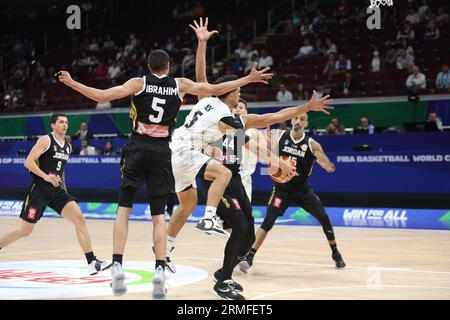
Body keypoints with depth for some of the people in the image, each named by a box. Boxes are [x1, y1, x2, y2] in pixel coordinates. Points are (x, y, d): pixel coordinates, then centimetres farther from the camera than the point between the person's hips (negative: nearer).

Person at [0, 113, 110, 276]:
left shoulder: (68, 147, 13)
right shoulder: (45, 140, -9)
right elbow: (28, 162, -15)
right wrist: (45, 176, -26)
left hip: (57, 190, 6)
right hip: (39, 189, -6)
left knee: (79, 219, -12)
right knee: (25, 230, 0)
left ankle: (92, 263, -15)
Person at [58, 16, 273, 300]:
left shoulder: (139, 83, 3)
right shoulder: (180, 85, 7)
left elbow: (103, 96, -5)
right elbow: (215, 90, 12)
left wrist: (72, 83, 6)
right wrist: (249, 79, 21)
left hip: (138, 148, -1)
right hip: (162, 151, 1)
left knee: (124, 208, 4)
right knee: (159, 215, 7)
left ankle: (117, 266, -8)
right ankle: (160, 270, -6)